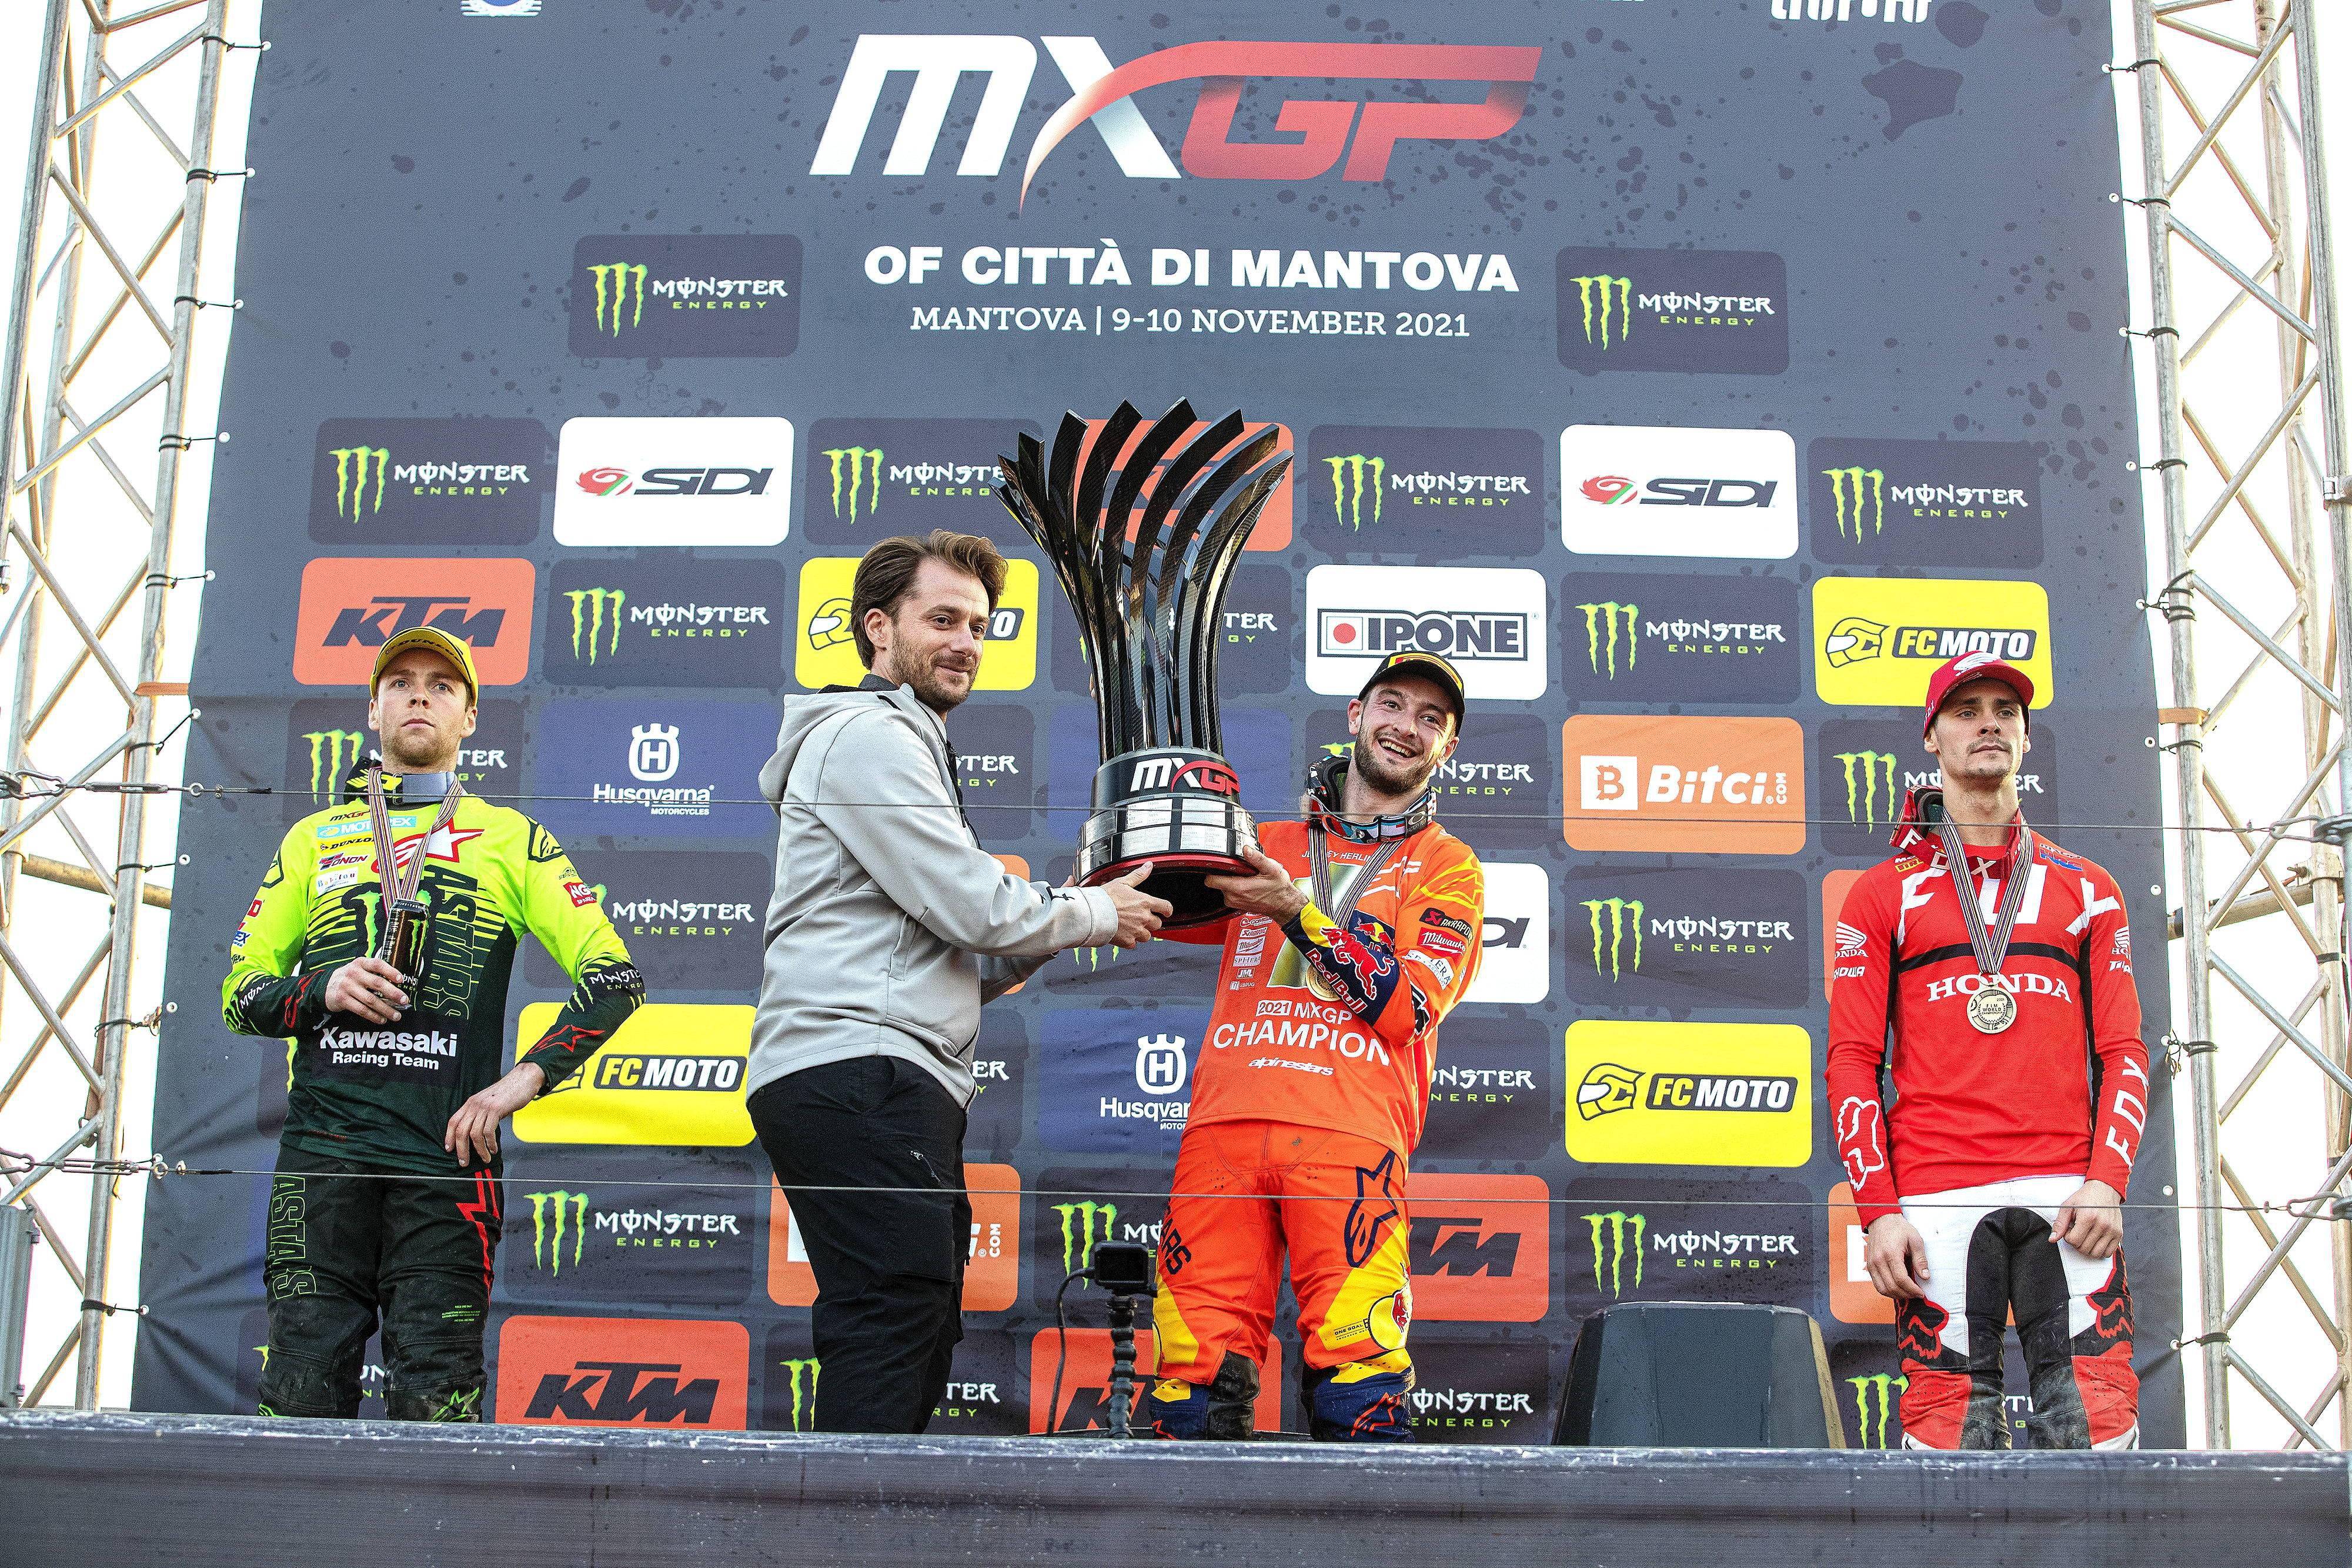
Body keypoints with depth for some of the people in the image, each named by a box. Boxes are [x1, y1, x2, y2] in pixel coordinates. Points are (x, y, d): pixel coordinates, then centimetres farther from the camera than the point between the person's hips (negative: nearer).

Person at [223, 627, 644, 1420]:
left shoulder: (510, 838, 14)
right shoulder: (314, 837, 21)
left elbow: (613, 978, 6)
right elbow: (241, 993, 19)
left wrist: (522, 1079, -6)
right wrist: (325, 990, -2)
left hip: (445, 1152, -2)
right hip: (323, 1147, 2)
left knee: (433, 1404, -7)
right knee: (303, 1398, -4)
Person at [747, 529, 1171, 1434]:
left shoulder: (906, 746, 31)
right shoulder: (870, 735, -3)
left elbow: (958, 964, 27)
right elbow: (975, 908, -12)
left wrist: (1072, 922, 12)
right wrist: (1095, 916, 5)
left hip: (897, 1087, 11)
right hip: (860, 1071, -10)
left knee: (915, 1337, 6)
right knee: (893, 1324, -17)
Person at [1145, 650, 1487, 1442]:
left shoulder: (1445, 867, 16)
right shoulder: (1269, 845, 25)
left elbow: (1402, 1010, 2)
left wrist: (1298, 913, -6)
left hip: (1349, 1134, -2)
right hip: (1226, 1119, 2)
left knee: (1357, 1387, -16)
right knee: (1195, 1378, -7)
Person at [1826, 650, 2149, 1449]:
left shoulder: (2086, 889, 18)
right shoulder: (1884, 892, 13)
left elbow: (2123, 1052, 13)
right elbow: (1853, 1061, 7)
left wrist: (2106, 1180, -4)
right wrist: (1878, 1209, -4)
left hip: (2065, 1196, 1)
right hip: (1937, 1199, -1)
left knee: (2097, 1419, -8)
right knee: (1946, 1426, -7)